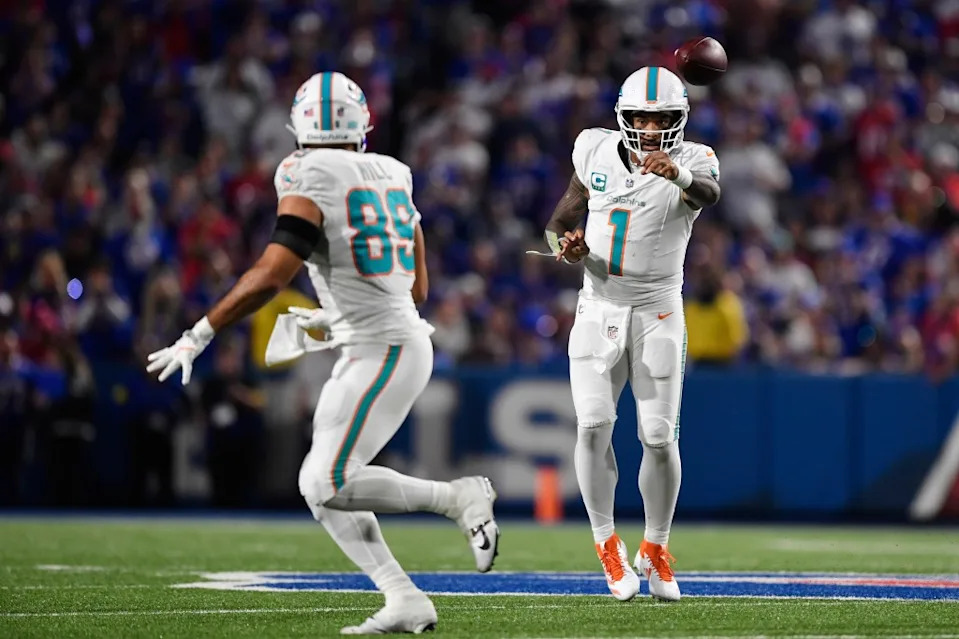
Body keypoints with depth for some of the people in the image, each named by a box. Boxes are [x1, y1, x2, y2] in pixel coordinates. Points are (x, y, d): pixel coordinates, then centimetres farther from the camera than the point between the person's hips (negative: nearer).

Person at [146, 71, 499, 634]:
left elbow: (270, 277, -21)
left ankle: (458, 497, -6)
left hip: (380, 353, -8)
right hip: (399, 339, 8)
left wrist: (199, 336, -12)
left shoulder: (310, 181, -11)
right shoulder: (390, 176, 13)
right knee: (320, 487, 8)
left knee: (330, 484, -12)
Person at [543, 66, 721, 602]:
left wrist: (679, 177, -60)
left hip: (657, 314, -2)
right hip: (598, 310, 2)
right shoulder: (597, 151, 0)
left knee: (660, 437, -4)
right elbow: (565, 216, 14)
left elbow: (709, 194, -37)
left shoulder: (691, 163, -11)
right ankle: (607, 541, 4)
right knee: (593, 425, -13)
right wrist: (565, 244, -9)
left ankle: (656, 547, 19)